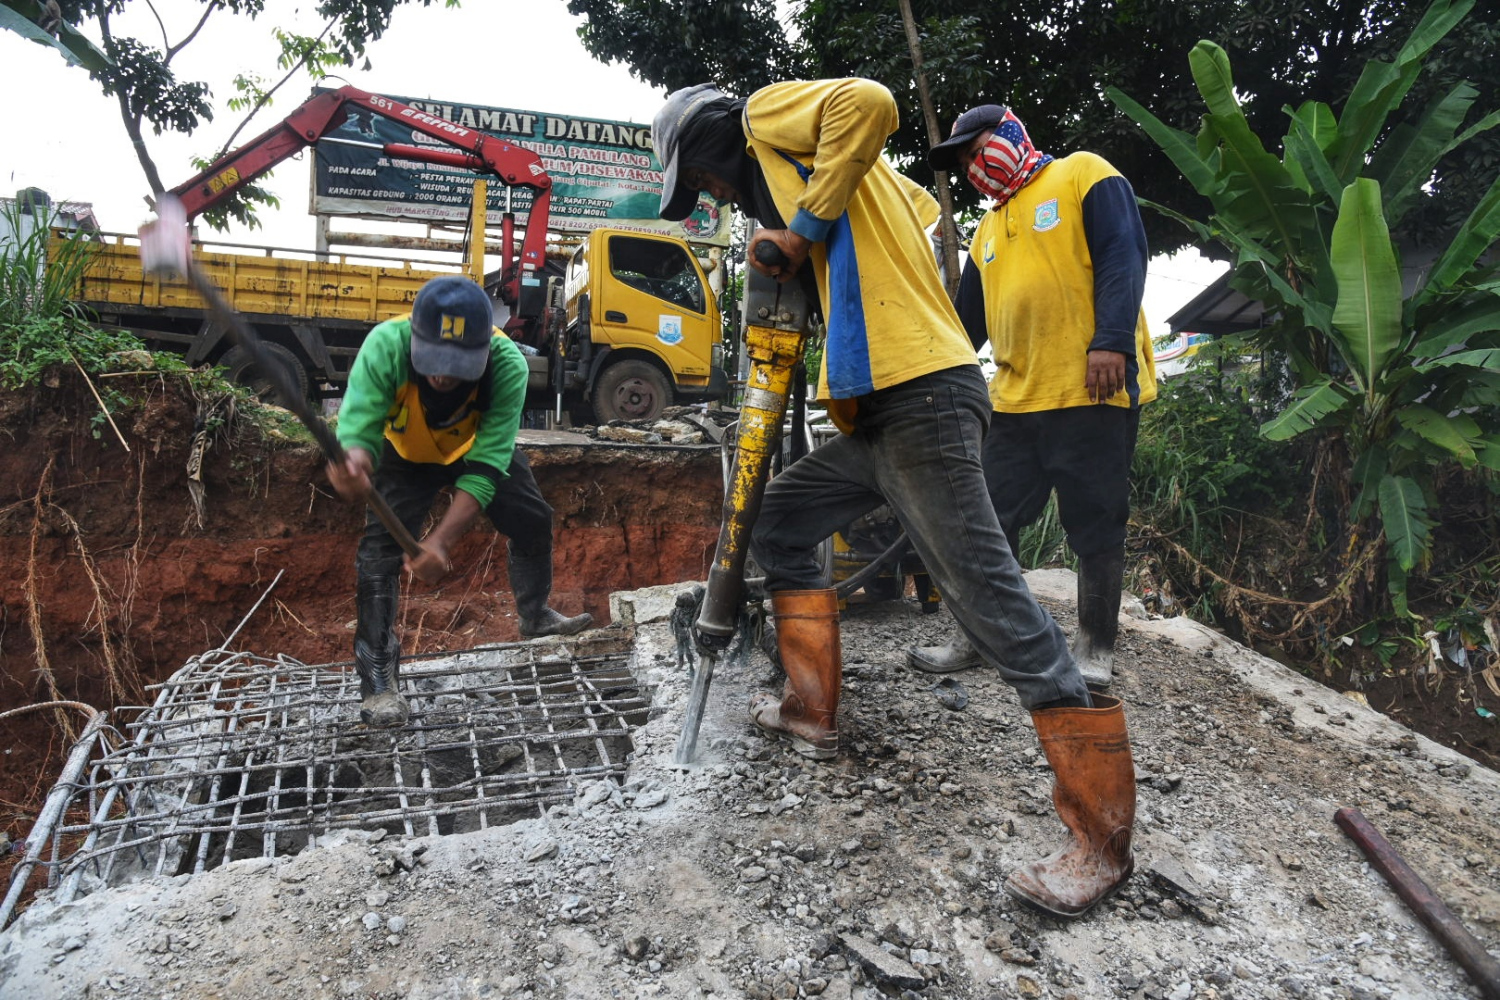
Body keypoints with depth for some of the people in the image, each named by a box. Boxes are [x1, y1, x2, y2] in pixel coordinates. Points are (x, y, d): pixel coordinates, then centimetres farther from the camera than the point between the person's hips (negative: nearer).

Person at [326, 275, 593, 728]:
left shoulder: (508, 365, -40)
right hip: (407, 452, -1)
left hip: (481, 446, 1)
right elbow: (357, 428, -44)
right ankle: (377, 678, -5)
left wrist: (441, 539, -49)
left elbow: (485, 467, -39)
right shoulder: (385, 345, -40)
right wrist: (354, 463, -70)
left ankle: (536, 615, 37)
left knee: (533, 521, 8)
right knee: (379, 546, -16)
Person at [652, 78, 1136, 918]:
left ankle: (1104, 838, -3)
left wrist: (803, 227, -8)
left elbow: (869, 103, -15)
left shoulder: (769, 113, 5)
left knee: (997, 608, -11)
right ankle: (814, 712, 28)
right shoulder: (789, 177, 29)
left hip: (922, 401, -11)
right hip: (878, 412, 11)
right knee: (780, 521, 20)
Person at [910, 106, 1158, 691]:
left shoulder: (1083, 176, 5)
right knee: (992, 521, 7)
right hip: (1015, 399, 7)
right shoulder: (988, 231, 25)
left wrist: (1112, 340, -21)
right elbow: (967, 319, 25)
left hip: (1092, 390, -7)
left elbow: (1123, 256, -9)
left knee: (1094, 523, 0)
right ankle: (977, 639, 17)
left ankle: (1095, 649, 12)